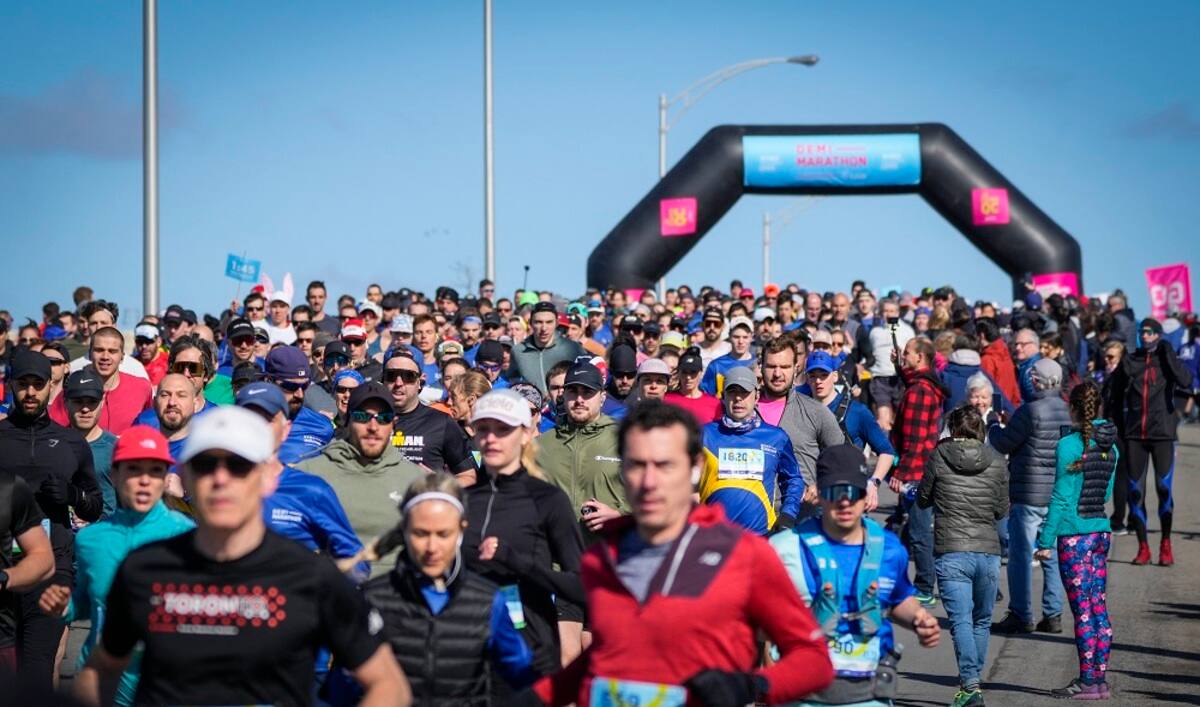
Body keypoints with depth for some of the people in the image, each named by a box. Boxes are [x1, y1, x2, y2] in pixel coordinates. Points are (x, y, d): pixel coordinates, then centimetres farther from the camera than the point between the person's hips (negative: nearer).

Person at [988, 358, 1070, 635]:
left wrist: (993, 428, 13)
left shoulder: (1031, 411, -16)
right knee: (1052, 556, 12)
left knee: (1020, 555, 0)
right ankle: (1053, 615, 14)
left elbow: (1003, 444, -10)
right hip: (1060, 495, 7)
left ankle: (1021, 615, 1)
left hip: (1028, 495, -7)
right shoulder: (1069, 411, 5)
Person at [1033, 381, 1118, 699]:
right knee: (1099, 608, 10)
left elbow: (1061, 498, -13)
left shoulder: (1069, 445, -12)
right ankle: (1098, 678, 13)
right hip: (1101, 531, 7)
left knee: (1083, 611, -3)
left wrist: (1045, 540, -9)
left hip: (1074, 536, -7)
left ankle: (1088, 681, -1)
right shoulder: (1110, 447, 7)